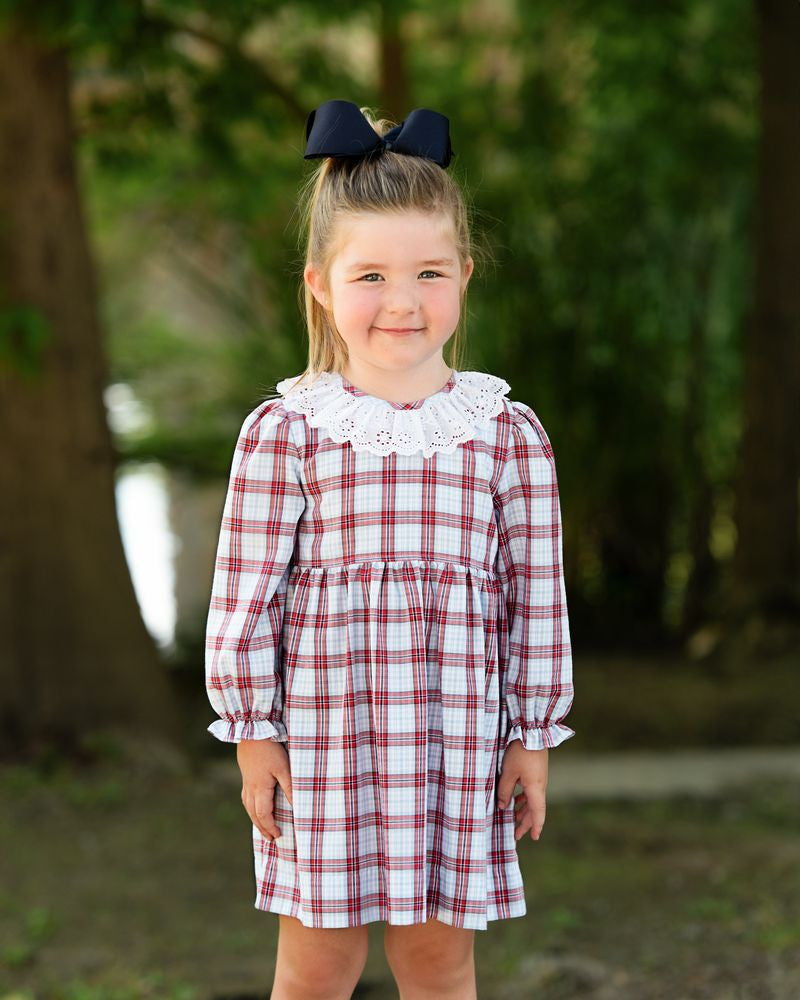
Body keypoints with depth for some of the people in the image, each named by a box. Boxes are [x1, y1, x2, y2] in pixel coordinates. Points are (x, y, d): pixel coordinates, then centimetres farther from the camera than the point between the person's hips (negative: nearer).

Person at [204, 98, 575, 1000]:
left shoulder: (508, 432, 1)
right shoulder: (285, 428, -4)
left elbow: (537, 597, 4)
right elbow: (244, 595, -2)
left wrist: (533, 736, 3)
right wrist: (252, 732, -3)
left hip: (457, 725, 1)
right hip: (323, 722, -1)